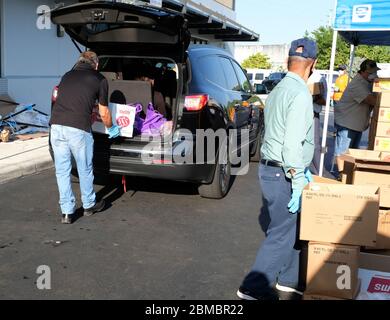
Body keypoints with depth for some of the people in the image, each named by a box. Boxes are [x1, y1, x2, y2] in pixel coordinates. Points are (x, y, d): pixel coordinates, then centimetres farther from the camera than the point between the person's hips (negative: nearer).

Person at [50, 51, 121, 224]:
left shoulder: (67, 75, 23)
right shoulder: (99, 79, 9)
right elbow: (104, 113, 12)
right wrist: (111, 128, 32)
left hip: (56, 125, 4)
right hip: (78, 129, -4)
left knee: (62, 171, 13)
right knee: (85, 169, 15)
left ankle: (67, 212, 20)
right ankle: (89, 205, 33)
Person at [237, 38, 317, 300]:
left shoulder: (279, 89, 12)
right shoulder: (300, 94, -18)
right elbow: (292, 143, -24)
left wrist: (302, 169, 21)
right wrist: (297, 182, -18)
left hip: (271, 168, 9)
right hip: (283, 174, -9)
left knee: (293, 228, 19)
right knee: (282, 236, 2)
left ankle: (289, 280, 32)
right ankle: (254, 288, 13)